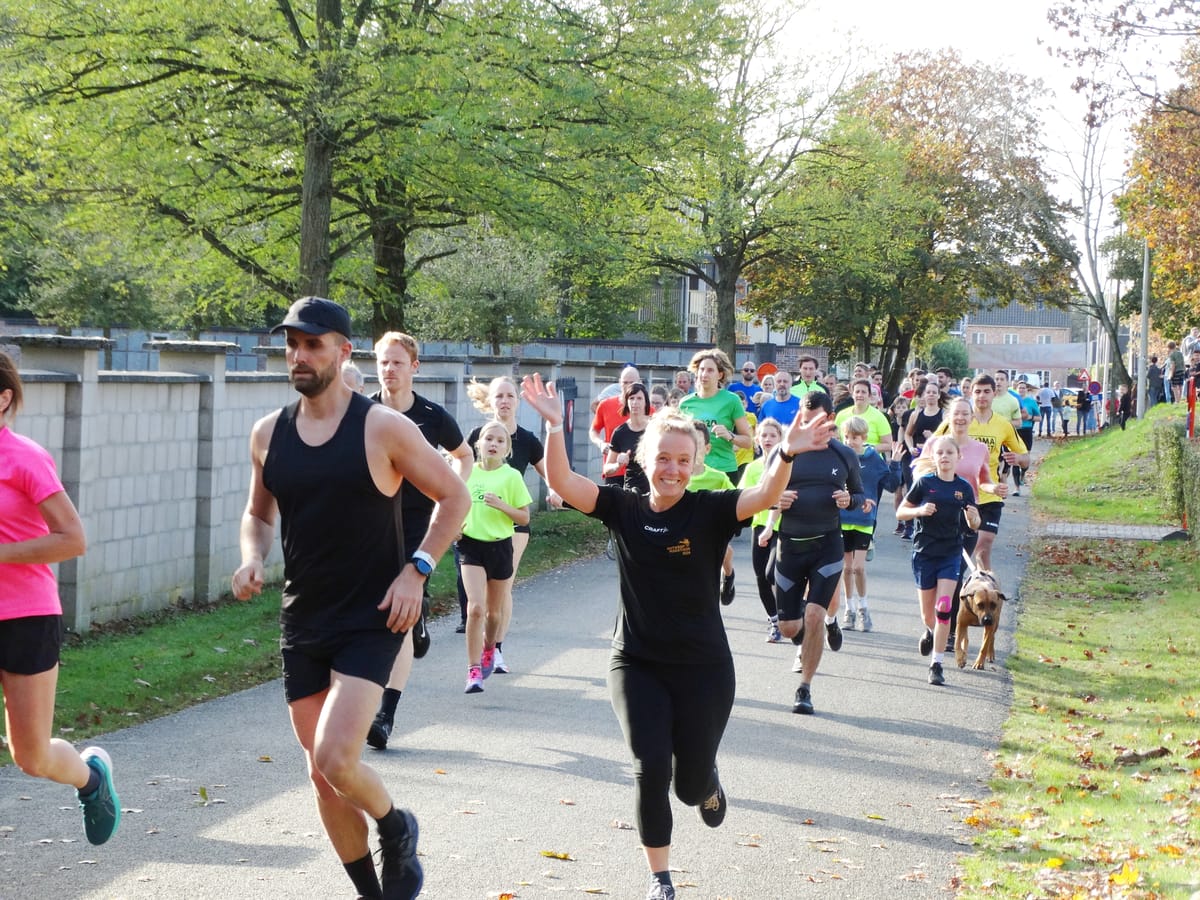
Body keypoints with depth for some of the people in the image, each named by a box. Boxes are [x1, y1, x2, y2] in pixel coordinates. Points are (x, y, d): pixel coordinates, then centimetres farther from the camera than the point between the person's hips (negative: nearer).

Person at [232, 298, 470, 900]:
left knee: (334, 759, -20)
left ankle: (395, 827, 13)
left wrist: (416, 570, -11)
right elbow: (259, 513, 19)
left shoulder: (382, 427, -9)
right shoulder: (268, 433, 4)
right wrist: (252, 558, -2)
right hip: (302, 622, 5)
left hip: (370, 620, -5)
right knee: (322, 774, 9)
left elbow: (453, 496, -1)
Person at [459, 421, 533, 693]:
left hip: (500, 546, 0)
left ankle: (489, 649, 44)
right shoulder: (467, 472, 1)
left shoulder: (511, 476, -4)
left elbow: (524, 518, -2)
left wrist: (501, 505, -18)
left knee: (494, 611, 14)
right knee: (475, 608, -15)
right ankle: (474, 670, -11)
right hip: (471, 545, 0)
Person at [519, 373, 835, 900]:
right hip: (637, 664, 1)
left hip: (702, 667, -1)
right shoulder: (624, 509, -2)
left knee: (690, 785, 6)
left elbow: (765, 496, -25)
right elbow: (561, 482, -13)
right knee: (650, 770, -9)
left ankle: (709, 783, 46)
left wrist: (787, 453, -43)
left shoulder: (709, 511, -8)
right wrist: (554, 426, -28)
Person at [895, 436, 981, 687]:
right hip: (924, 552, 0)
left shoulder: (964, 487, 0)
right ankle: (931, 631, 45)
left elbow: (974, 525, 9)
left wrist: (972, 518, -15)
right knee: (927, 613, 8)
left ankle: (937, 664, -8)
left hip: (951, 554, 0)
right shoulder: (924, 483, -5)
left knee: (943, 607, -13)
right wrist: (919, 510, -19)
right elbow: (901, 512, 1)